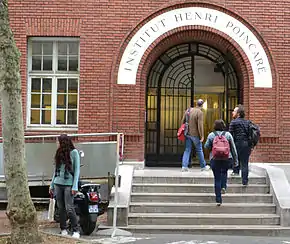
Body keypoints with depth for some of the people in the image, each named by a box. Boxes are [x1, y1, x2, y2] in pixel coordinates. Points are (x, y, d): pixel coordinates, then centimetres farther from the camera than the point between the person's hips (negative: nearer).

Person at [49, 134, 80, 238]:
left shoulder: (73, 152, -3)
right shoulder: (59, 153, 13)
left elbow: (77, 169, -5)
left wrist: (75, 186, -11)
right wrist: (52, 185, 15)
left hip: (68, 184, -5)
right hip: (58, 184, 5)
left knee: (69, 209, -10)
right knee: (61, 208, 6)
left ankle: (76, 231, -2)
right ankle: (63, 230, 14)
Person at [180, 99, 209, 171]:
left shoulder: (188, 110, 5)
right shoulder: (200, 112, -14)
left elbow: (182, 121, 9)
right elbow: (200, 125, -18)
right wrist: (202, 136, -13)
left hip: (187, 134, 5)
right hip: (195, 134, -5)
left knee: (187, 150, 9)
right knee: (199, 150, 9)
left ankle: (184, 166, 0)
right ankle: (203, 166, 22)